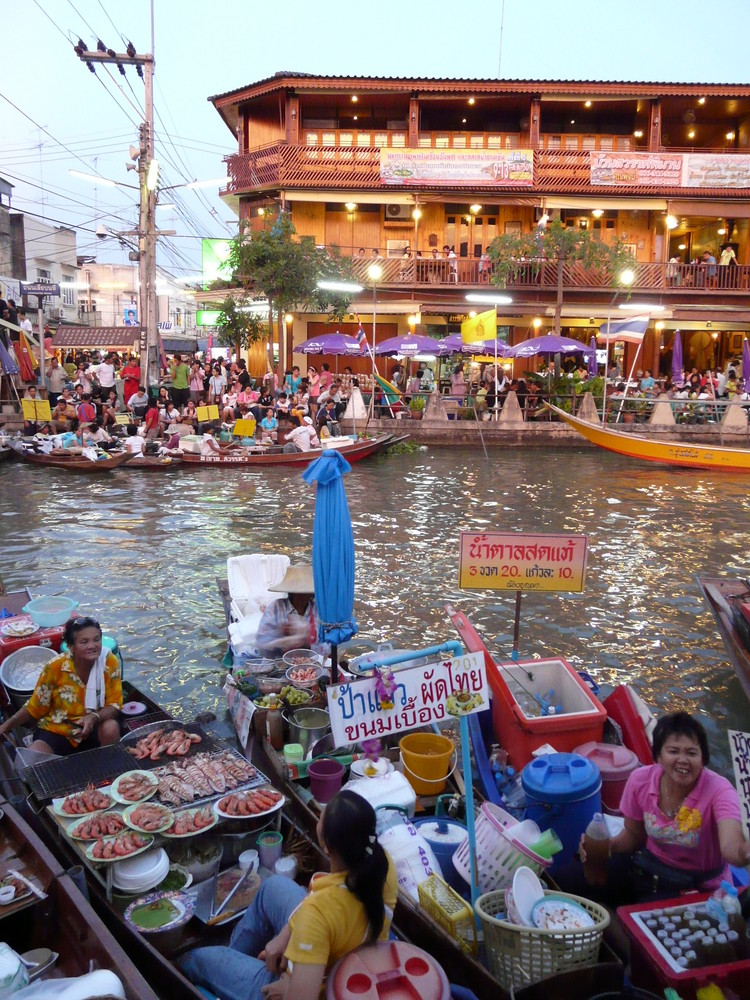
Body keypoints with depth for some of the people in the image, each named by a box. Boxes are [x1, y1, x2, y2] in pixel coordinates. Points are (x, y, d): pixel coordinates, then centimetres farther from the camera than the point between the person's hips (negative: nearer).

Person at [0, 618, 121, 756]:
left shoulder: (109, 661, -17)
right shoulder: (55, 667, -19)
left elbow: (114, 705, -12)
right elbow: (35, 707, -4)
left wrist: (94, 718, -31)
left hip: (93, 728, 1)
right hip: (56, 730, -1)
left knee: (111, 728, -30)